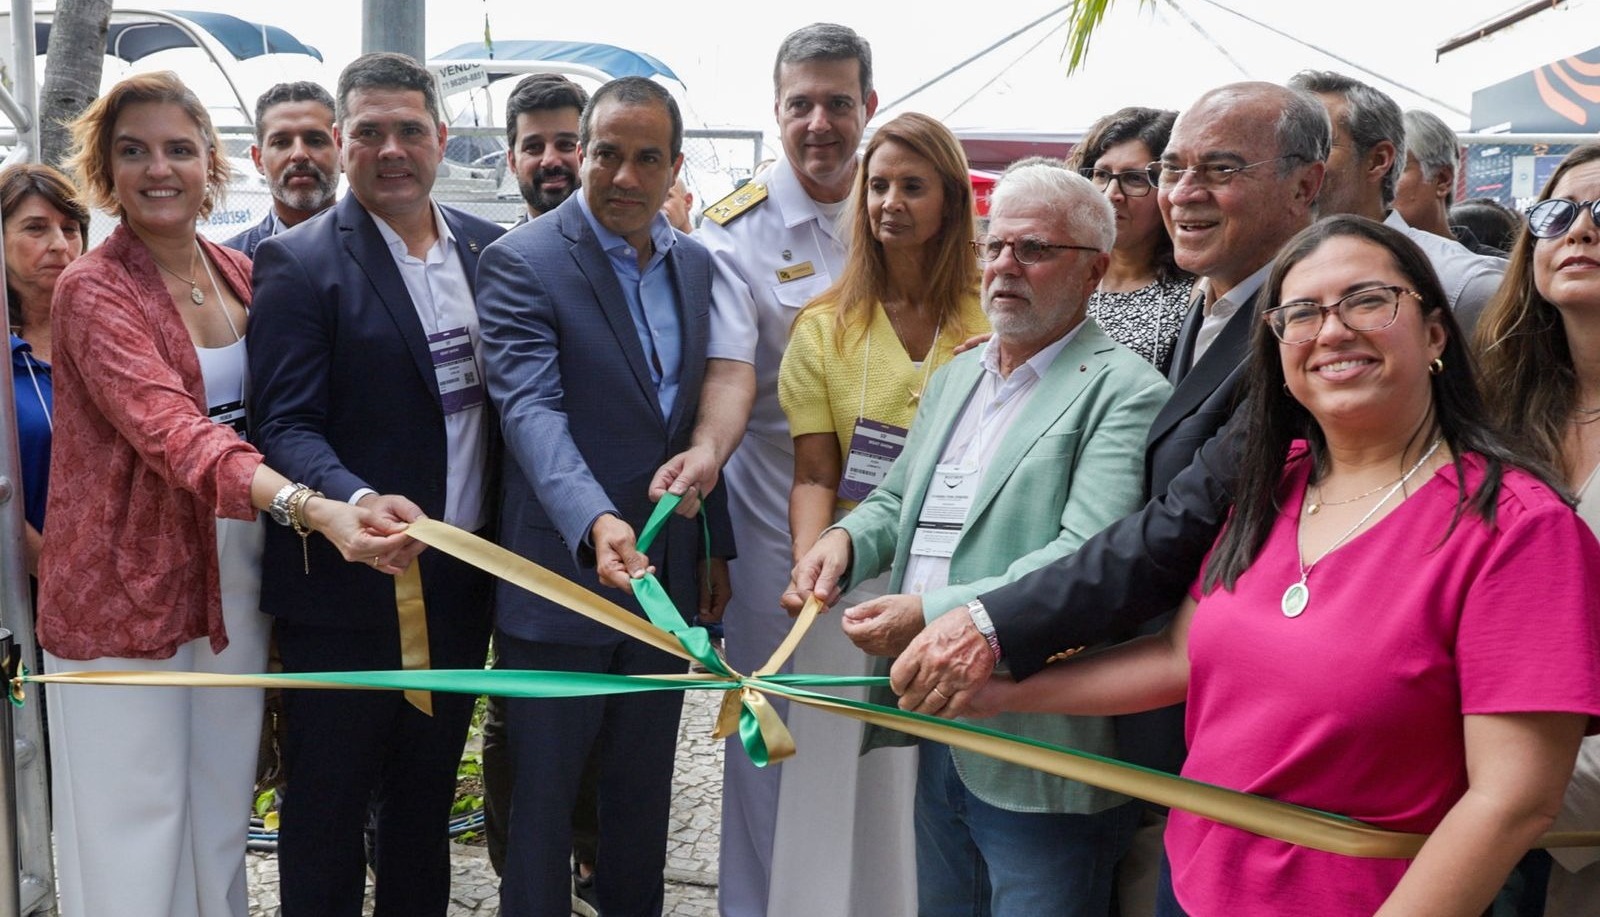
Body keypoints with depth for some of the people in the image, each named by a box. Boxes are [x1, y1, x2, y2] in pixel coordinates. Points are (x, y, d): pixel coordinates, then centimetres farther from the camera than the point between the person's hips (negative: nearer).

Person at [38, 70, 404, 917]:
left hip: (234, 583, 6)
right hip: (127, 588, -5)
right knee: (134, 840, 1)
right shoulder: (92, 291, -12)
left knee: (221, 824, 14)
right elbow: (169, 429, -28)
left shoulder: (240, 276, 7)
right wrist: (312, 509, -43)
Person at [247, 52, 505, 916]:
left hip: (462, 578, 5)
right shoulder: (296, 262, -9)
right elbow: (287, 426, -14)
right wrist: (360, 503, -32)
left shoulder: (487, 247, 7)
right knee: (328, 806, 8)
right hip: (348, 586, -5)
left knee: (427, 795, 19)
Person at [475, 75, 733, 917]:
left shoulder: (694, 264, 8)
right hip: (561, 584, -5)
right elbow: (531, 409, -24)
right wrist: (597, 520, -40)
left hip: (666, 581, 6)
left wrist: (717, 546, 13)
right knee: (543, 797, 9)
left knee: (644, 795, 18)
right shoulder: (521, 263, -11)